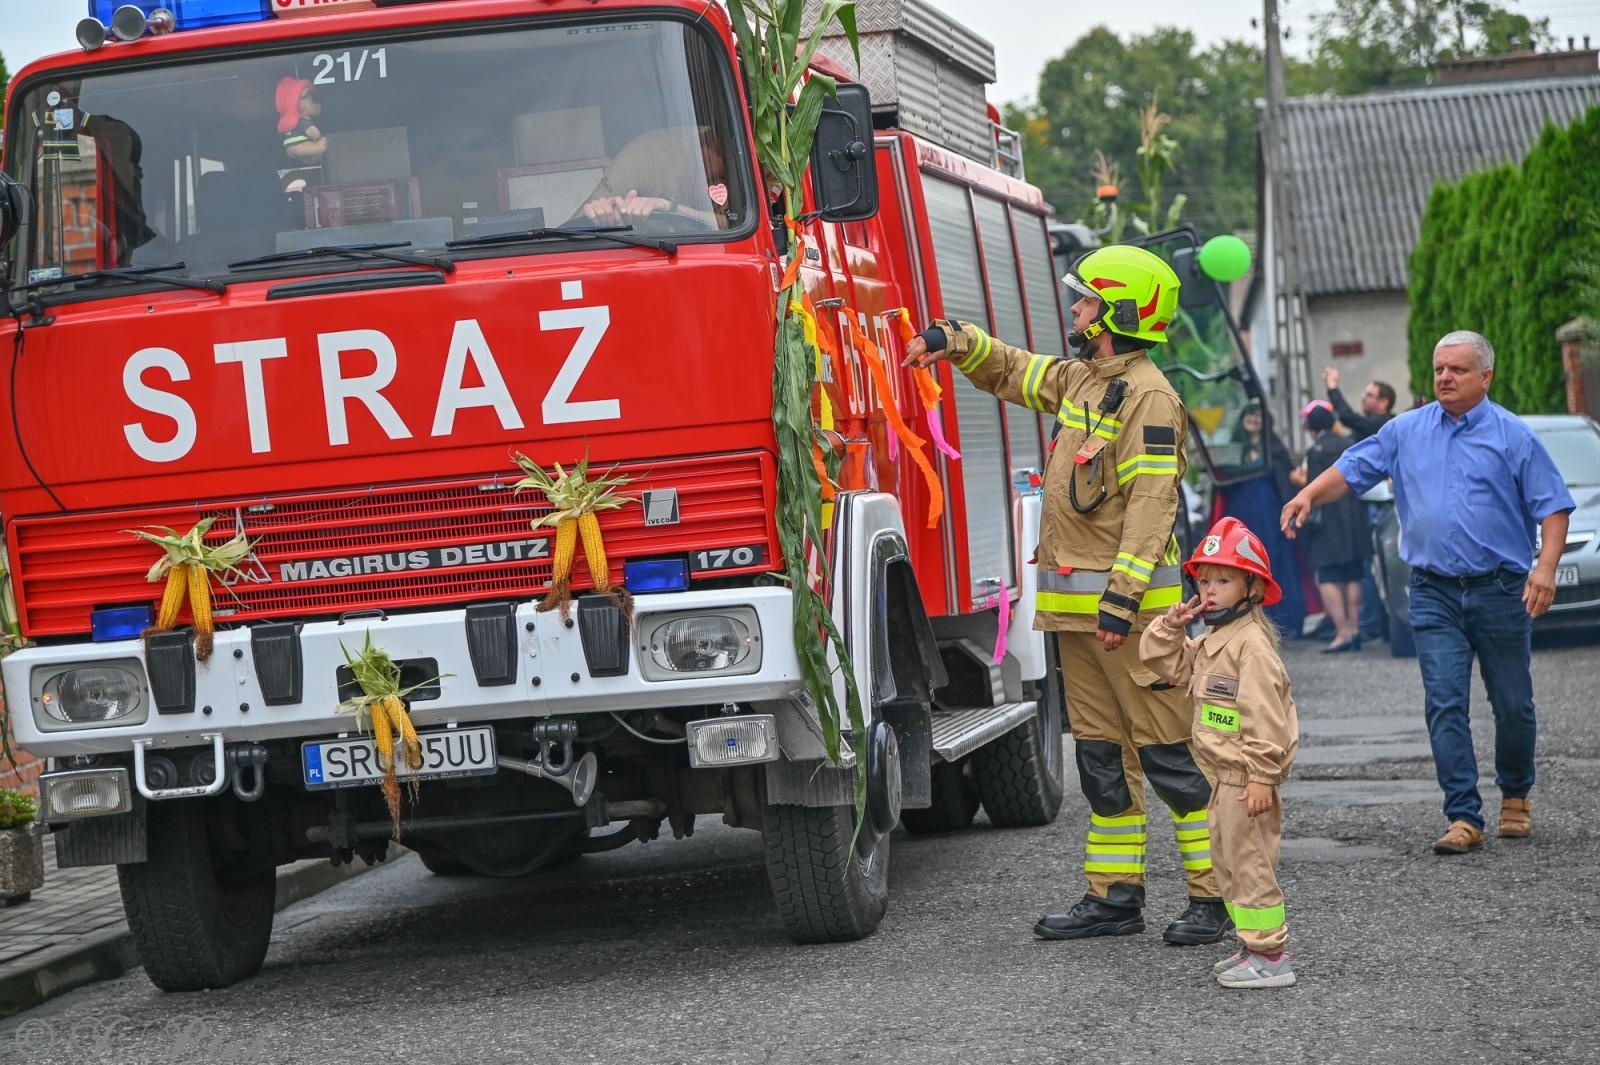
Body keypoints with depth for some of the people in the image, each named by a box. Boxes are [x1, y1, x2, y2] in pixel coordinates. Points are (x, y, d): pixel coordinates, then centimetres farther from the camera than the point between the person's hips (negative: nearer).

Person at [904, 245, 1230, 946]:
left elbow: (1152, 504, -20)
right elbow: (1012, 372, 31)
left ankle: (1215, 896, -4)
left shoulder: (1147, 396, -13)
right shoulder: (1080, 381, 14)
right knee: (1102, 755, 11)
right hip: (1076, 602, 9)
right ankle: (1115, 896, 16)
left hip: (1130, 607, -9)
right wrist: (955, 340, 13)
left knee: (1168, 752, -7)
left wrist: (1123, 597, -26)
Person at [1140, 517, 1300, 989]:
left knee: (1249, 861, -8)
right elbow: (1166, 663, 22)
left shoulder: (1253, 643, -18)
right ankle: (1255, 944, 24)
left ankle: (1270, 956, -5)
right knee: (1228, 861, 16)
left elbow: (1264, 716, -23)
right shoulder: (1210, 642, 14)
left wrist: (1261, 776, -26)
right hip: (1225, 774, 11)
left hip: (1246, 777, -11)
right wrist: (1171, 627, 4)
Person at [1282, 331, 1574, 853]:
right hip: (1434, 594, 2)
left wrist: (1546, 566, -16)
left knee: (1513, 704, 7)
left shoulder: (1513, 436, 0)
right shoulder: (1407, 432, 9)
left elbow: (1553, 506, -2)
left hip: (1499, 591, -2)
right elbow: (1352, 468, 9)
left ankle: (1515, 795, 31)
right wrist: (1309, 495, -10)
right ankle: (1464, 817, -9)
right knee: (1445, 704, -8)